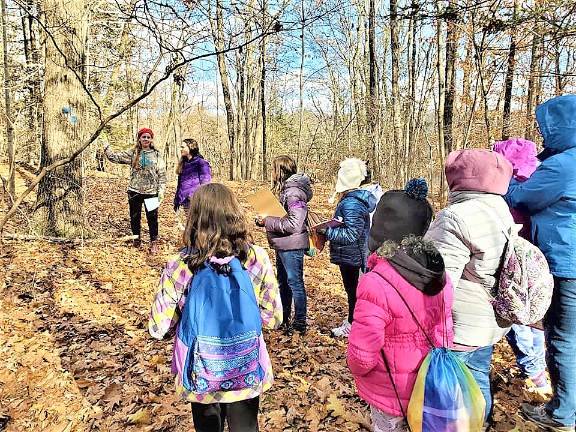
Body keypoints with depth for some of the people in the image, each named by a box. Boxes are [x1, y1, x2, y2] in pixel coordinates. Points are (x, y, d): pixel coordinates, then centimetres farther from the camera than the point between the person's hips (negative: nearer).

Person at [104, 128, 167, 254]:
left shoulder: (156, 155, 3)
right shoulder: (132, 153, 5)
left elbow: (162, 174, 1)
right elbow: (115, 157, 1)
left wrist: (161, 190, -6)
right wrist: (106, 147, -12)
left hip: (151, 192, -1)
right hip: (135, 191, 1)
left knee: (152, 218, 1)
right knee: (134, 217, 11)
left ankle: (154, 242, 14)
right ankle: (137, 239, 29)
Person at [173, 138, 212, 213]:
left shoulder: (201, 163, -9)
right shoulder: (183, 163, 14)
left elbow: (205, 185, -12)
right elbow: (180, 184, 18)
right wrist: (177, 201, 15)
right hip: (185, 203, 7)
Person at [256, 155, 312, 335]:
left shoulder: (294, 193, -21)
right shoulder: (284, 189, 10)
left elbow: (294, 224, -27)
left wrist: (268, 221, -20)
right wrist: (263, 219, 2)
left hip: (292, 246, -10)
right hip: (283, 245, 10)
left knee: (295, 283, 2)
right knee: (283, 281, 20)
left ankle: (300, 323, 15)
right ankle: (284, 318, 36)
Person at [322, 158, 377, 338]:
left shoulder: (351, 203, -25)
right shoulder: (356, 198, 7)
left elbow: (351, 234, -26)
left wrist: (326, 231, -23)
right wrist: (331, 226, 12)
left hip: (350, 255, -9)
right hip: (354, 254, 9)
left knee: (352, 288, 4)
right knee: (352, 287, 20)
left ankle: (352, 325, 19)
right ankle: (353, 318, 35)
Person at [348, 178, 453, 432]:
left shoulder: (376, 283, -31)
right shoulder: (439, 274, -8)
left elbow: (362, 353, -26)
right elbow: (445, 331, 3)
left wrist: (358, 369, -5)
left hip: (391, 391, -6)